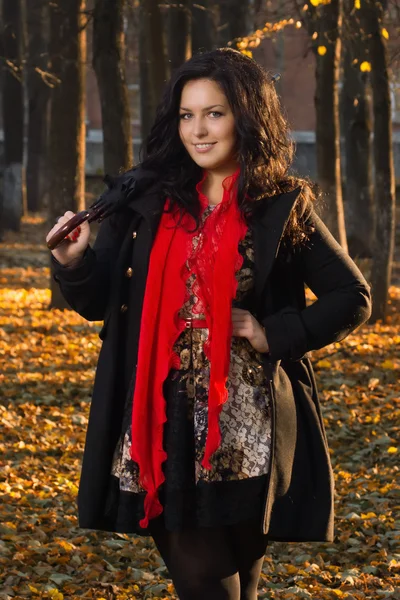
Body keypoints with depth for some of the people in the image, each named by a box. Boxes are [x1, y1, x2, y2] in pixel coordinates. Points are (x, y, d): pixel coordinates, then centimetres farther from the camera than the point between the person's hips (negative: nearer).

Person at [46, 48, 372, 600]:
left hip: (246, 431, -1)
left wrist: (277, 336, -7)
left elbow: (353, 299, 6)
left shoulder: (282, 210, 1)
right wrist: (74, 264, -13)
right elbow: (100, 302, 8)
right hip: (166, 425, 1)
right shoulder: (146, 200, 7)